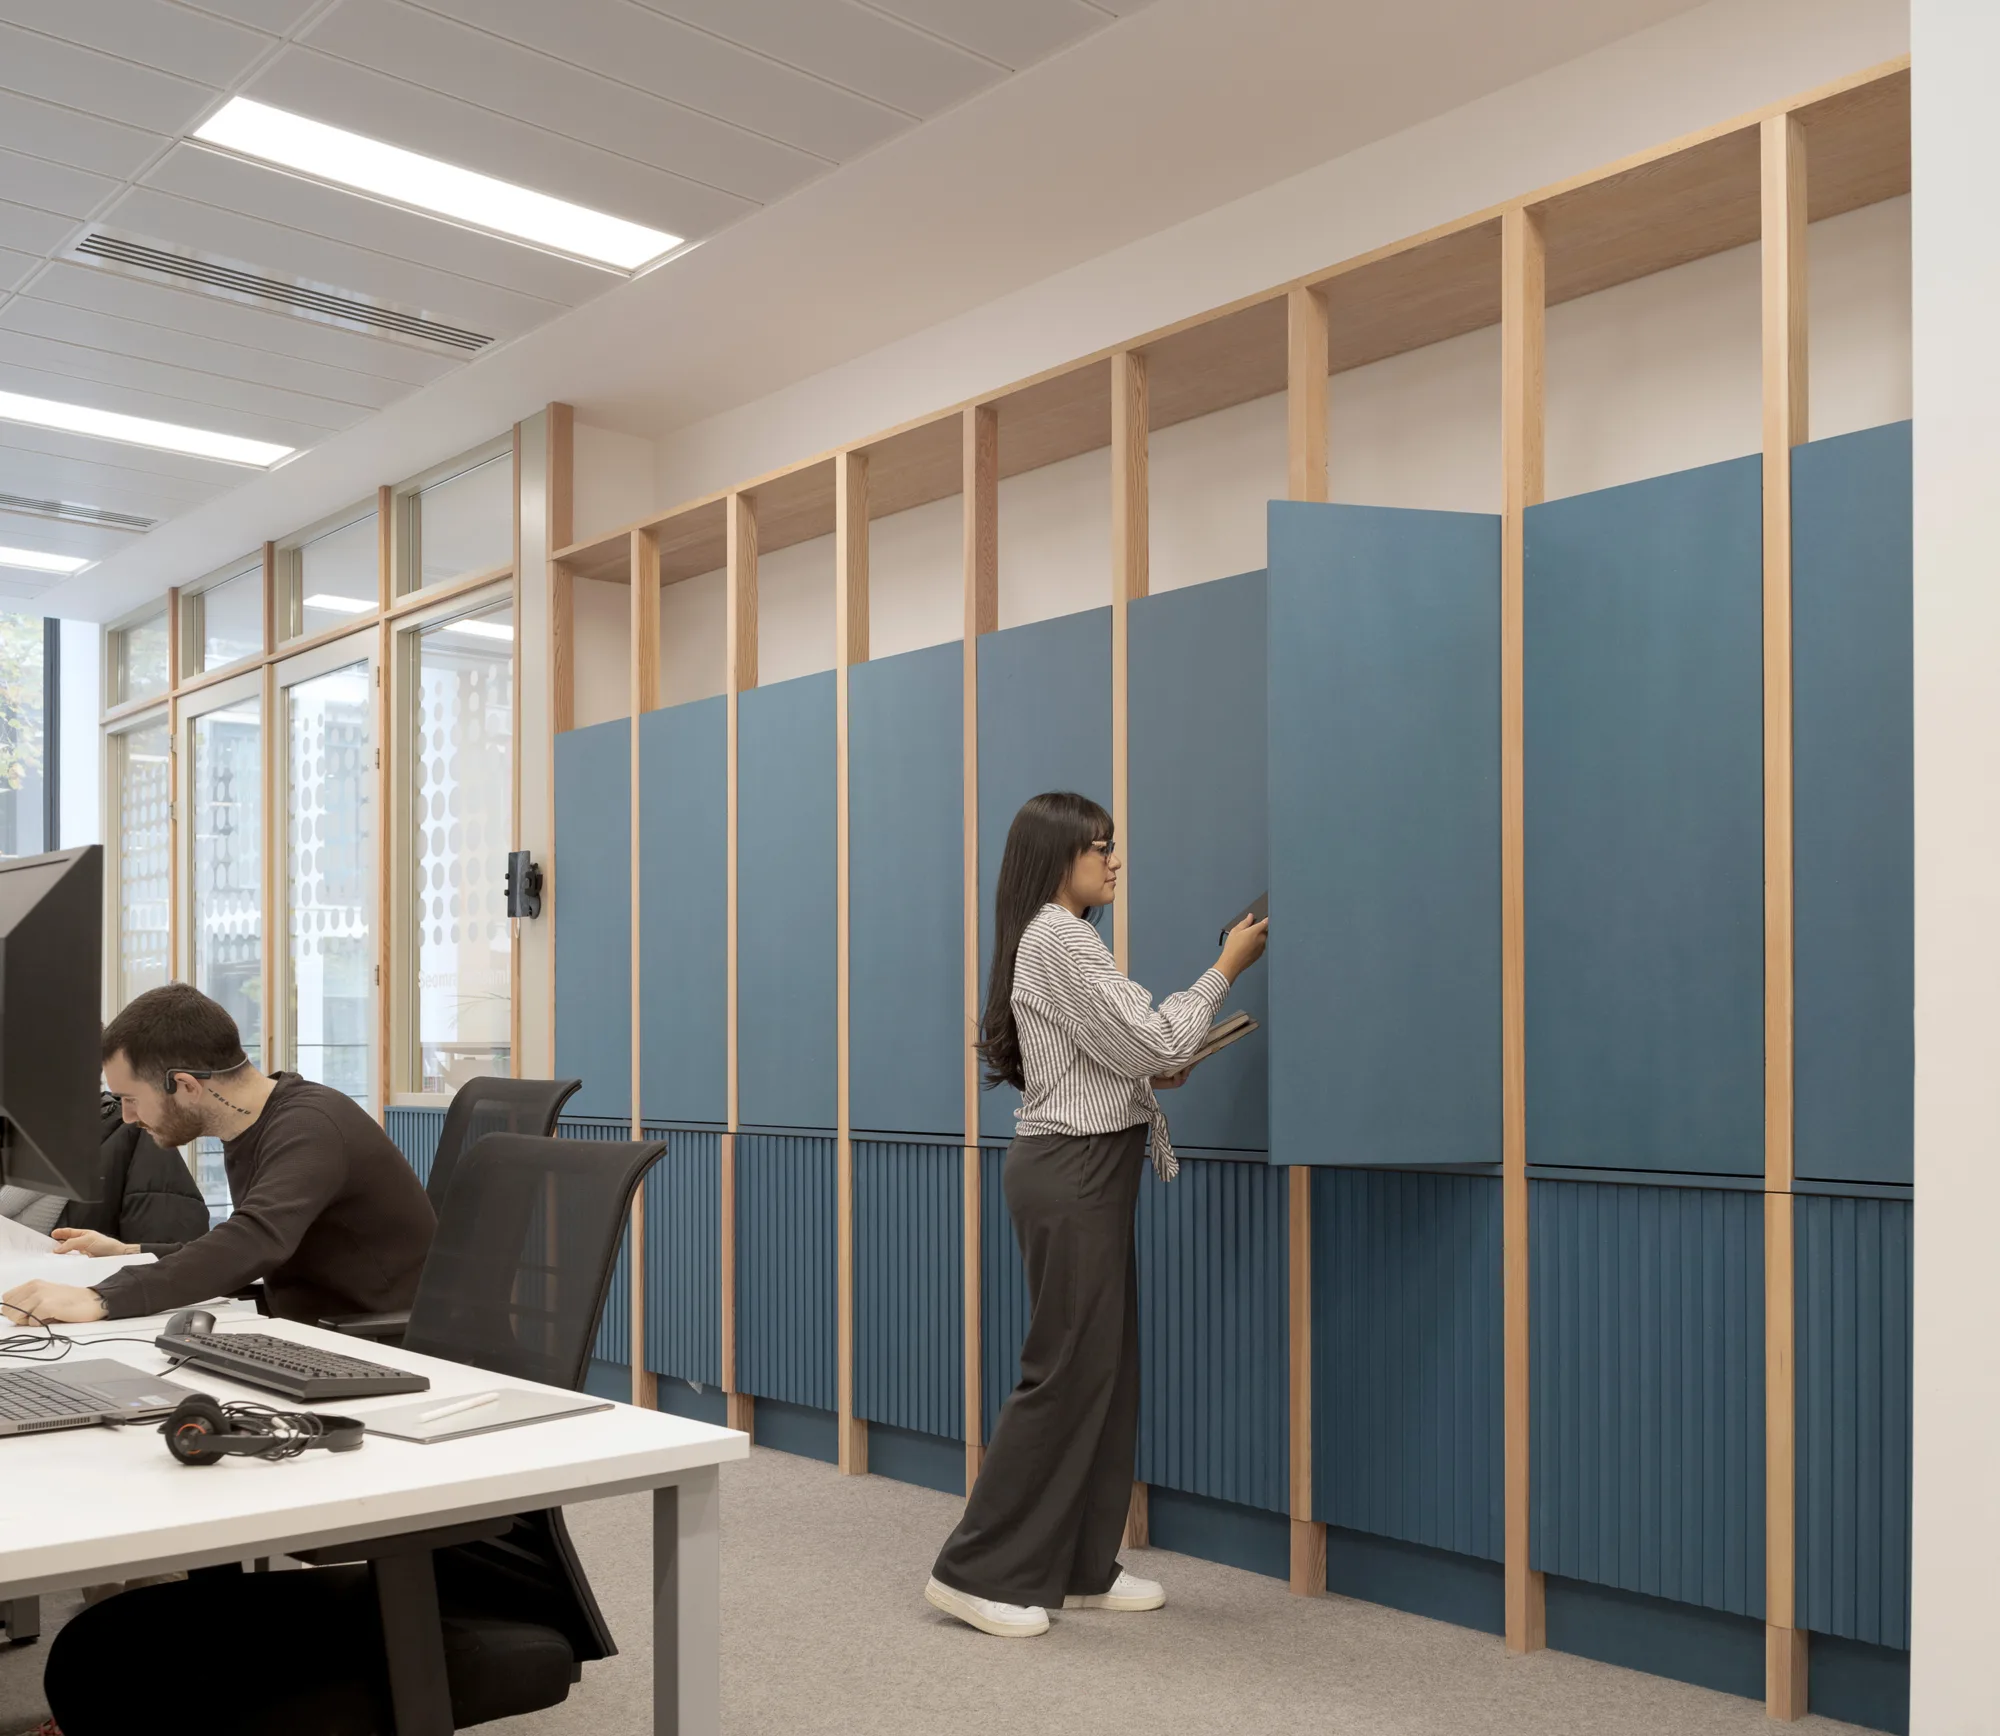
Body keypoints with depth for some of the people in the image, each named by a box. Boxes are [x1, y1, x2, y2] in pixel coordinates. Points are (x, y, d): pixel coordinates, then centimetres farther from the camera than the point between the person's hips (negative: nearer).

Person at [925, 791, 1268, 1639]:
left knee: (1106, 1370, 11)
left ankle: (1079, 1567, 19)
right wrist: (1223, 971, -8)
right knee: (1067, 1371, -6)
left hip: (1083, 1169, 10)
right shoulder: (1061, 941, -15)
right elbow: (1147, 1043, -16)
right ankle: (976, 1572, 2)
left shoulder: (1055, 940, 18)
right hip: (1072, 1171, -10)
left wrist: (1153, 1074, 7)